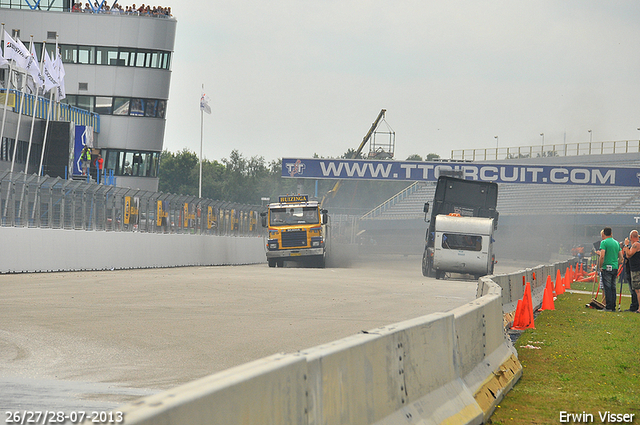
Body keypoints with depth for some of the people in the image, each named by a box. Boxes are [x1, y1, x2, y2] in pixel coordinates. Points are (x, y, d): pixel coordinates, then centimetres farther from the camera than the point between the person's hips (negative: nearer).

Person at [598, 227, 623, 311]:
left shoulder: (604, 242, -8)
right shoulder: (616, 243, 13)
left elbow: (602, 256, -18)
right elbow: (621, 257, 13)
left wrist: (600, 267, -8)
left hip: (607, 268, -6)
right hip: (615, 268, 6)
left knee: (607, 288, -4)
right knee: (613, 288, 11)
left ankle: (609, 307, -6)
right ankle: (613, 306, 13)